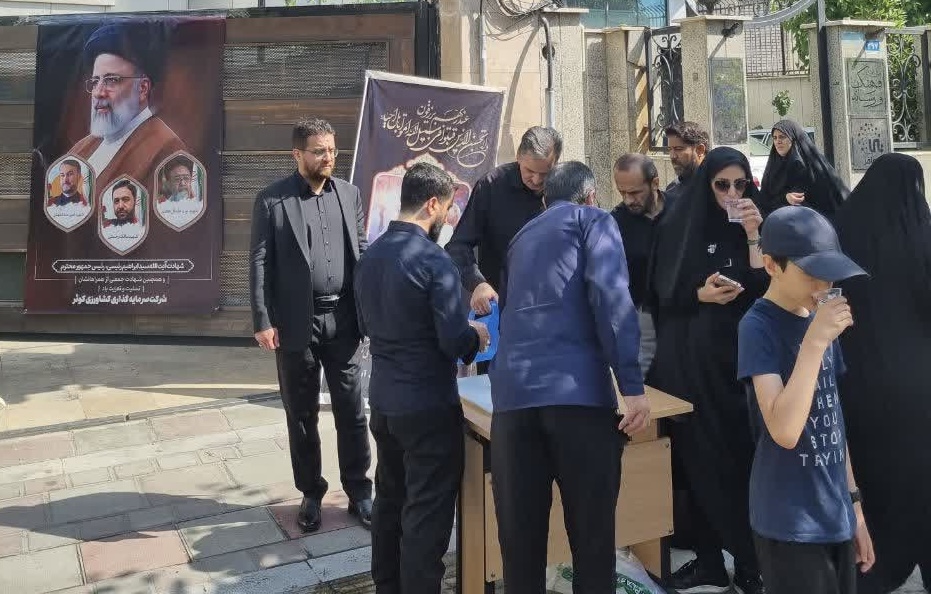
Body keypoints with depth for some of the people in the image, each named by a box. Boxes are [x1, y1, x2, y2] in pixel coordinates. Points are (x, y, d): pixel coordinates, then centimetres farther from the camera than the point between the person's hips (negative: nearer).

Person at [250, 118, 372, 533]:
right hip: (296, 323, -2)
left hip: (342, 319, 2)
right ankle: (311, 494, 26)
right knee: (301, 416, 10)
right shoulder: (272, 200, -3)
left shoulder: (349, 194, 8)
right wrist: (263, 321, -10)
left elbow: (362, 251, 9)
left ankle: (359, 492, 23)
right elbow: (260, 263, -4)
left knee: (352, 412, 8)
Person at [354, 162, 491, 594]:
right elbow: (455, 340, -21)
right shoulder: (434, 260, -19)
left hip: (383, 399, 8)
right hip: (428, 404, -8)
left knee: (389, 498, 20)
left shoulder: (369, 256, 5)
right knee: (428, 510, 5)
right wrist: (475, 337, -1)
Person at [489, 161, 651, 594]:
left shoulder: (522, 235, 28)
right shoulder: (593, 220, 12)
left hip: (512, 393, 5)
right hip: (577, 390, -5)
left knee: (519, 538, 10)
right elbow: (610, 296, -6)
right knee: (592, 534, 7)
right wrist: (633, 386, -10)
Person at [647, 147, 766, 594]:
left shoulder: (754, 226, 4)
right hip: (690, 363, 1)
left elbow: (767, 291, -7)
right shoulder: (679, 228, 5)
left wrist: (754, 237, -13)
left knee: (744, 458, -1)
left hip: (740, 359, -1)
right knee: (698, 458, 5)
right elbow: (663, 295, 3)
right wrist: (701, 295, -14)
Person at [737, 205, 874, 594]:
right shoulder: (758, 327, -16)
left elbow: (832, 421, 12)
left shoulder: (820, 321, 6)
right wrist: (814, 343, -27)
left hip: (834, 516, 7)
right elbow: (784, 431, -26)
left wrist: (853, 504, 14)